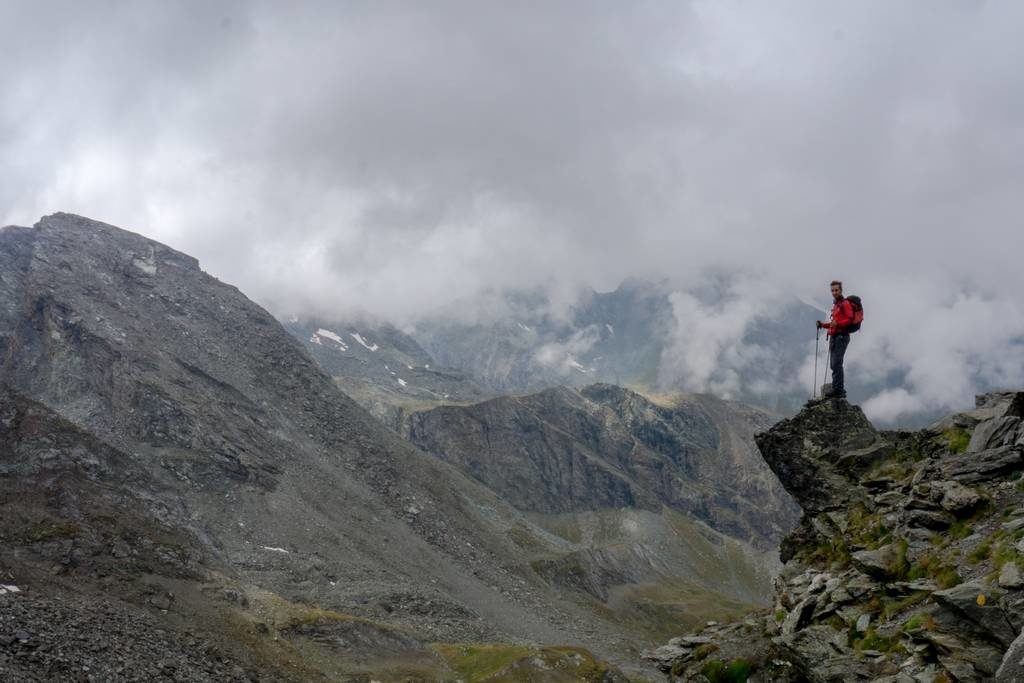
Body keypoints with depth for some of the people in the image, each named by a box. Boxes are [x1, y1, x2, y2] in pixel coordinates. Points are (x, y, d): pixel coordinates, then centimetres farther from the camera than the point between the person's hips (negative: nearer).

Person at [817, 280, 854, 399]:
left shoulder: (845, 304, -5)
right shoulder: (835, 305, 23)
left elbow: (850, 320, -15)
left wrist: (837, 323, -28)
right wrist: (824, 324, 15)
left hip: (841, 336, -10)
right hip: (834, 337, 10)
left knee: (836, 363, -15)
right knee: (834, 365, 10)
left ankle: (837, 389, -18)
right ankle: (840, 390, 15)